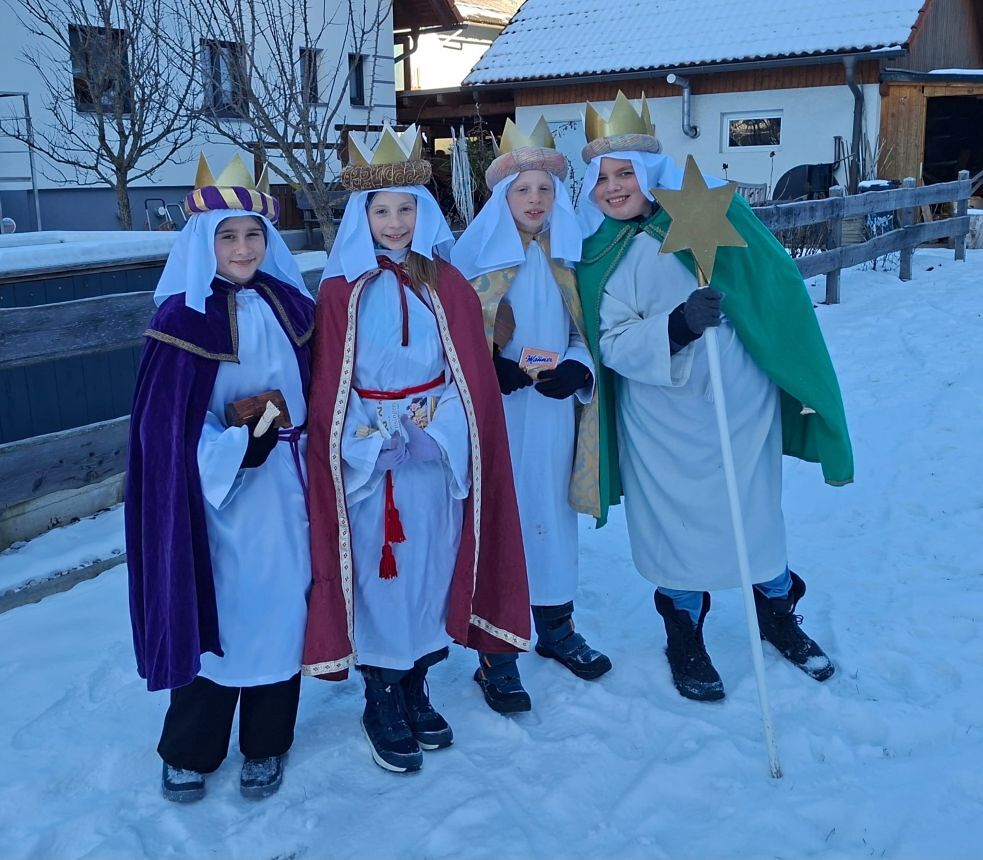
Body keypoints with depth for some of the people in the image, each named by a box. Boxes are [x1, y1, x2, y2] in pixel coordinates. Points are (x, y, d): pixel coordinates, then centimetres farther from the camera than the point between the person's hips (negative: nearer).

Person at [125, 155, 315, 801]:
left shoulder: (292, 307, 3)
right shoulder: (182, 316, -8)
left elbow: (318, 390, 10)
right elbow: (165, 422, -10)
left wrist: (310, 452, 3)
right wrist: (235, 447, -19)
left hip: (285, 487, 3)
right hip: (214, 489, -3)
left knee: (278, 602, 9)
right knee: (215, 609, 5)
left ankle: (267, 745, 26)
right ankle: (190, 750, 25)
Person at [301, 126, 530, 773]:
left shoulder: (447, 284, 5)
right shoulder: (341, 289, 0)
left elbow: (474, 372, 4)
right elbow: (327, 385, -1)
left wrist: (436, 419, -11)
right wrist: (380, 431, -13)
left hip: (439, 453, 2)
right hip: (366, 458, -2)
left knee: (430, 568, 9)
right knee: (377, 575, 3)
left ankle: (416, 689, 28)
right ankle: (381, 703, 19)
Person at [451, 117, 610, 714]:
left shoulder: (568, 257, 8)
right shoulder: (475, 254, -4)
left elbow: (584, 334, 11)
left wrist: (576, 369, -10)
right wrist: (492, 371, -21)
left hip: (554, 413, 4)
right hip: (497, 417, -4)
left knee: (554, 514, 14)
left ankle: (556, 626, 33)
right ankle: (496, 654, 11)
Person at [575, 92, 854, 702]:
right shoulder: (602, 252, -2)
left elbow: (777, 293, -2)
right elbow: (612, 342, -10)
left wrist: (805, 388, -1)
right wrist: (674, 327, -28)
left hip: (742, 400, 0)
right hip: (663, 419, 0)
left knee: (758, 510, 12)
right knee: (677, 519, 9)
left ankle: (778, 613, 39)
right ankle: (685, 640, 31)